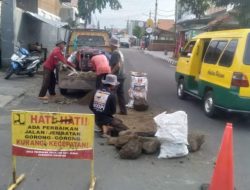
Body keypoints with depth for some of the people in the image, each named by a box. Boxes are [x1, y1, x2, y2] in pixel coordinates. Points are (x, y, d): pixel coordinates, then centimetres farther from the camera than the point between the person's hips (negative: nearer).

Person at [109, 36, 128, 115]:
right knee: (120, 93, 13)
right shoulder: (119, 52, 14)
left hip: (116, 77, -10)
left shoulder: (115, 53, -16)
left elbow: (117, 65, -25)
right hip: (121, 76, 10)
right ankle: (123, 110, 19)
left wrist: (110, 73, -19)